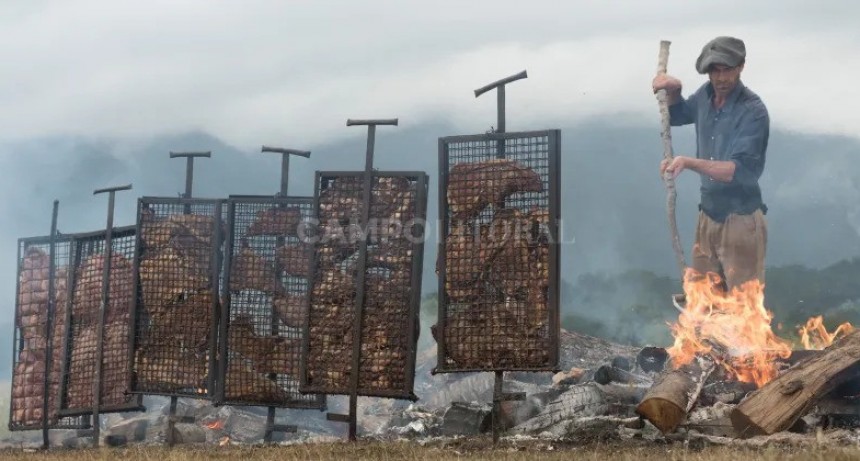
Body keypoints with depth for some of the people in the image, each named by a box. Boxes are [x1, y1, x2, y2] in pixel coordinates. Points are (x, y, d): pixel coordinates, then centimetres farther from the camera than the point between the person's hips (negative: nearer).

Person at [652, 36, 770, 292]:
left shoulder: (753, 111, -17)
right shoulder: (706, 96, 4)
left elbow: (742, 170, -26)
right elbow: (677, 116, 25)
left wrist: (689, 162, -35)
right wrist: (673, 90, 3)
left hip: (740, 220, -7)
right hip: (708, 216, 7)